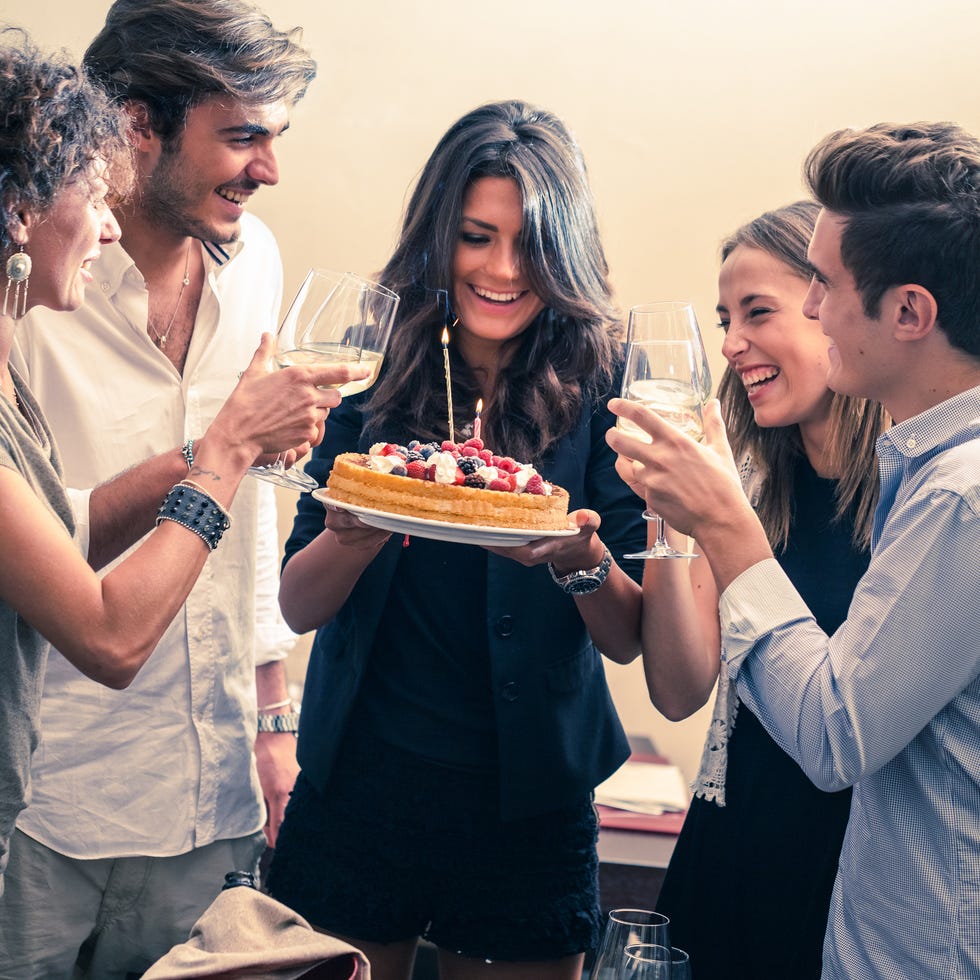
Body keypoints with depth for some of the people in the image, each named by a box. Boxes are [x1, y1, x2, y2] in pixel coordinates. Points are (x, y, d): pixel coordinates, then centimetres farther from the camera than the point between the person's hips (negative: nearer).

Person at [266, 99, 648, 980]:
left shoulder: (602, 388, -7)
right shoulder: (379, 371, -3)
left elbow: (628, 639, -8)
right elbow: (299, 605, -6)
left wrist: (585, 563, -29)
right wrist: (360, 533, -26)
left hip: (528, 805, -1)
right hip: (359, 784, 1)